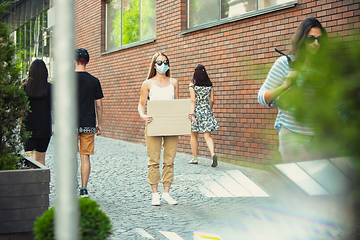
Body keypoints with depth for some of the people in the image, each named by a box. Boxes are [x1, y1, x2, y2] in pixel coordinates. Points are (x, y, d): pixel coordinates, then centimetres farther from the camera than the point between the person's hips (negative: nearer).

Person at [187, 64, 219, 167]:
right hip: (207, 111, 2)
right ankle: (213, 154, -23)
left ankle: (195, 158, 18)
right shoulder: (209, 85, 5)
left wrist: (192, 113, -14)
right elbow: (211, 101, 7)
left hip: (196, 111, -2)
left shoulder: (192, 85, -5)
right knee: (208, 136, 1)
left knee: (194, 136, 12)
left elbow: (193, 101, -12)